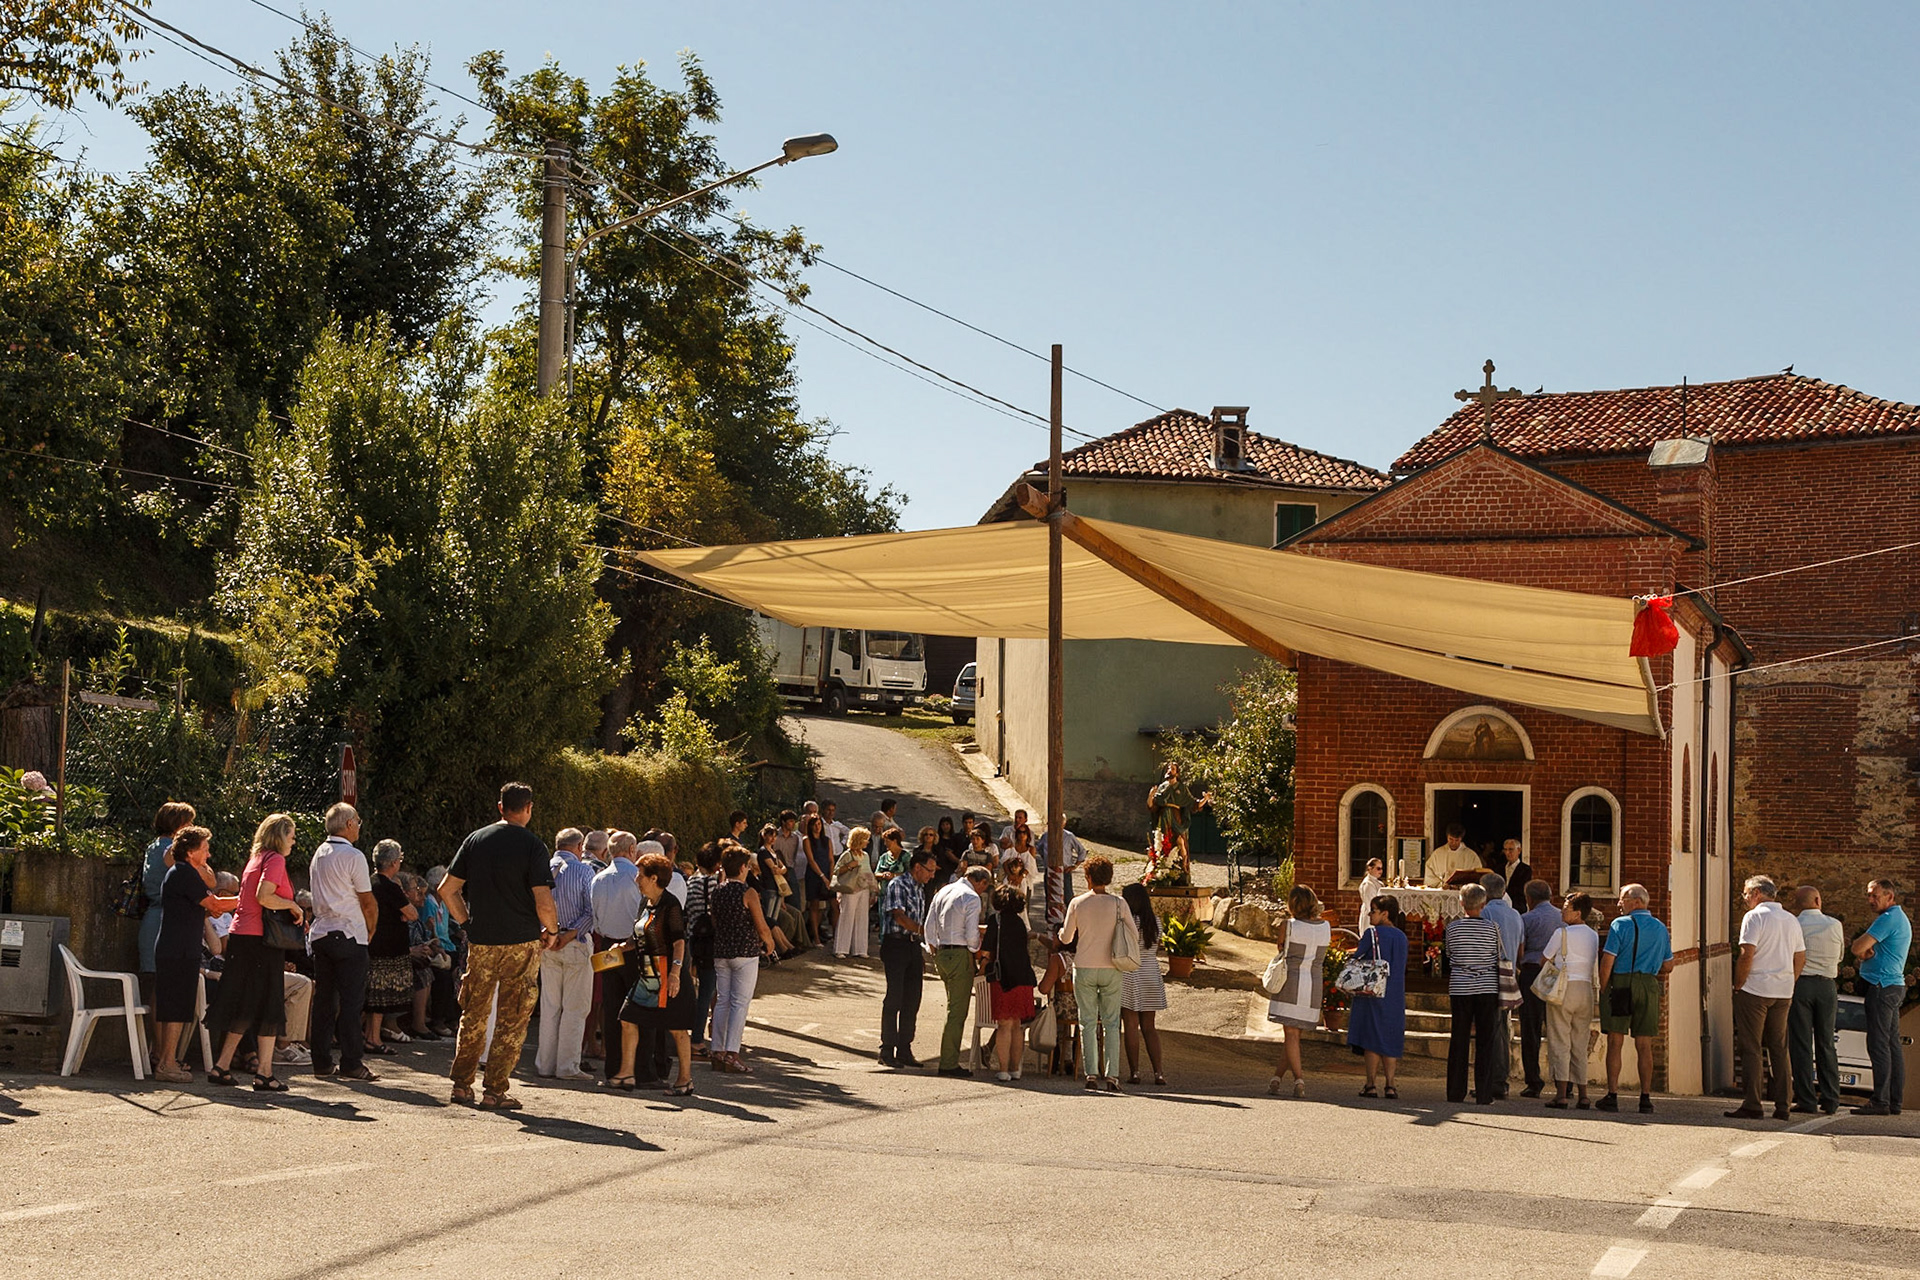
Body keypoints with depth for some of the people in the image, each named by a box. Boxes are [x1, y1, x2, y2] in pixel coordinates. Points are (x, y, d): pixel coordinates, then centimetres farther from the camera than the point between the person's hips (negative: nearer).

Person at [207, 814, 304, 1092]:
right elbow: (263, 897, -21)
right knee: (269, 1007, -3)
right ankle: (264, 1074, -2)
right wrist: (293, 906, -7)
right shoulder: (275, 859, -8)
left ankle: (221, 1067, 13)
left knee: (244, 1007, 12)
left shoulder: (255, 859, 18)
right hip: (260, 939, -8)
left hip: (240, 935, 9)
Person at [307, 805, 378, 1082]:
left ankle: (322, 1062, 12)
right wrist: (370, 930, 9)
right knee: (351, 1000, -5)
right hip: (348, 935, -7)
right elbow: (369, 903, -8)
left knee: (324, 998, 10)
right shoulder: (353, 856, -11)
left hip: (320, 932, 7)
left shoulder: (318, 854, 12)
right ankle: (351, 1063, -6)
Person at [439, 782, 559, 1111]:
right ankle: (494, 1091, 3)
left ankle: (461, 1084, 19)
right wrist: (552, 930, 2)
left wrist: (467, 921, 15)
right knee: (511, 1021, 4)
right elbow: (543, 902, -15)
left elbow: (446, 890, 6)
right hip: (521, 942, -4)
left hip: (480, 942, 4)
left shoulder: (476, 840, 5)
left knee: (473, 1016, 16)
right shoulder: (532, 845, -9)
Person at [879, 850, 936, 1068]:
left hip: (913, 947, 8)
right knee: (894, 998, -7)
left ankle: (904, 1050, 13)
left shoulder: (920, 889, 18)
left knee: (912, 1000, 7)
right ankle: (887, 1052, -3)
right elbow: (899, 916, -19)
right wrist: (924, 931, -27)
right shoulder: (897, 885, -8)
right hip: (896, 944, -8)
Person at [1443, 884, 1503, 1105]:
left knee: (1459, 1040, 6)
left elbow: (1448, 958, 9)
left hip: (1460, 988, 1)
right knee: (1485, 1041, 2)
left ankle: (1455, 1093, 7)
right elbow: (1499, 960, 4)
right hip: (1487, 988, -1)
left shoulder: (1453, 927, -1)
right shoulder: (1492, 928, -3)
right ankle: (1484, 1094, 1)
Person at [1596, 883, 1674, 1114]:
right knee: (1644, 1045, 6)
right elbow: (1668, 966, 14)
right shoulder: (1660, 928, 12)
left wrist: (1602, 989, -2)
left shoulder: (1620, 924, -5)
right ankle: (1646, 1097, 4)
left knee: (1615, 1042, -1)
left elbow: (1607, 959, -10)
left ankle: (1612, 1095, -4)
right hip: (1649, 986, 4)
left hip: (1620, 983, -4)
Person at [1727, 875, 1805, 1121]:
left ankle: (1752, 1105, -5)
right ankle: (1783, 1106, 9)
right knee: (1779, 1049, 11)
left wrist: (1738, 986, -8)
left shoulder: (1754, 917, -9)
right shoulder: (1791, 920, 13)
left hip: (1755, 990, -7)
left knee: (1751, 1049, -2)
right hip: (1783, 993, 7)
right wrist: (1788, 985, 18)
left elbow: (1747, 954, -17)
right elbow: (1800, 959, 14)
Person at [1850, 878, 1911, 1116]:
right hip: (1895, 986, 10)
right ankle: (1895, 1101, 9)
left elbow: (1857, 948, -18)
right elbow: (1860, 950, 17)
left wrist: (1863, 949, 4)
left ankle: (1880, 1101, -14)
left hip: (1882, 987, -10)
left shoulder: (1889, 919, -13)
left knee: (1879, 1043, -11)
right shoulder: (1901, 919, 21)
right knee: (1893, 1044, 9)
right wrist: (1866, 951, -5)